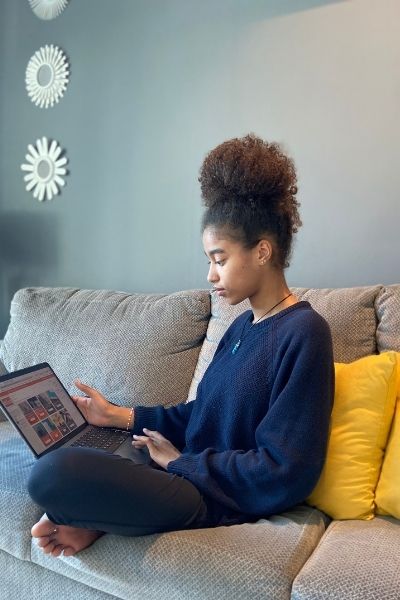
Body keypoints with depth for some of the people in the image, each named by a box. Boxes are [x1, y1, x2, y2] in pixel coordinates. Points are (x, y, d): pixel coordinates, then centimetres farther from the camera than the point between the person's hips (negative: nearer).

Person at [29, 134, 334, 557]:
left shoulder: (303, 333, -17)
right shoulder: (242, 327, 10)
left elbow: (285, 473, -20)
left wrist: (181, 461, -11)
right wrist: (119, 415, 4)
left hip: (222, 501, -9)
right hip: (189, 475, 9)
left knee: (52, 475, -27)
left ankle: (88, 518, 2)